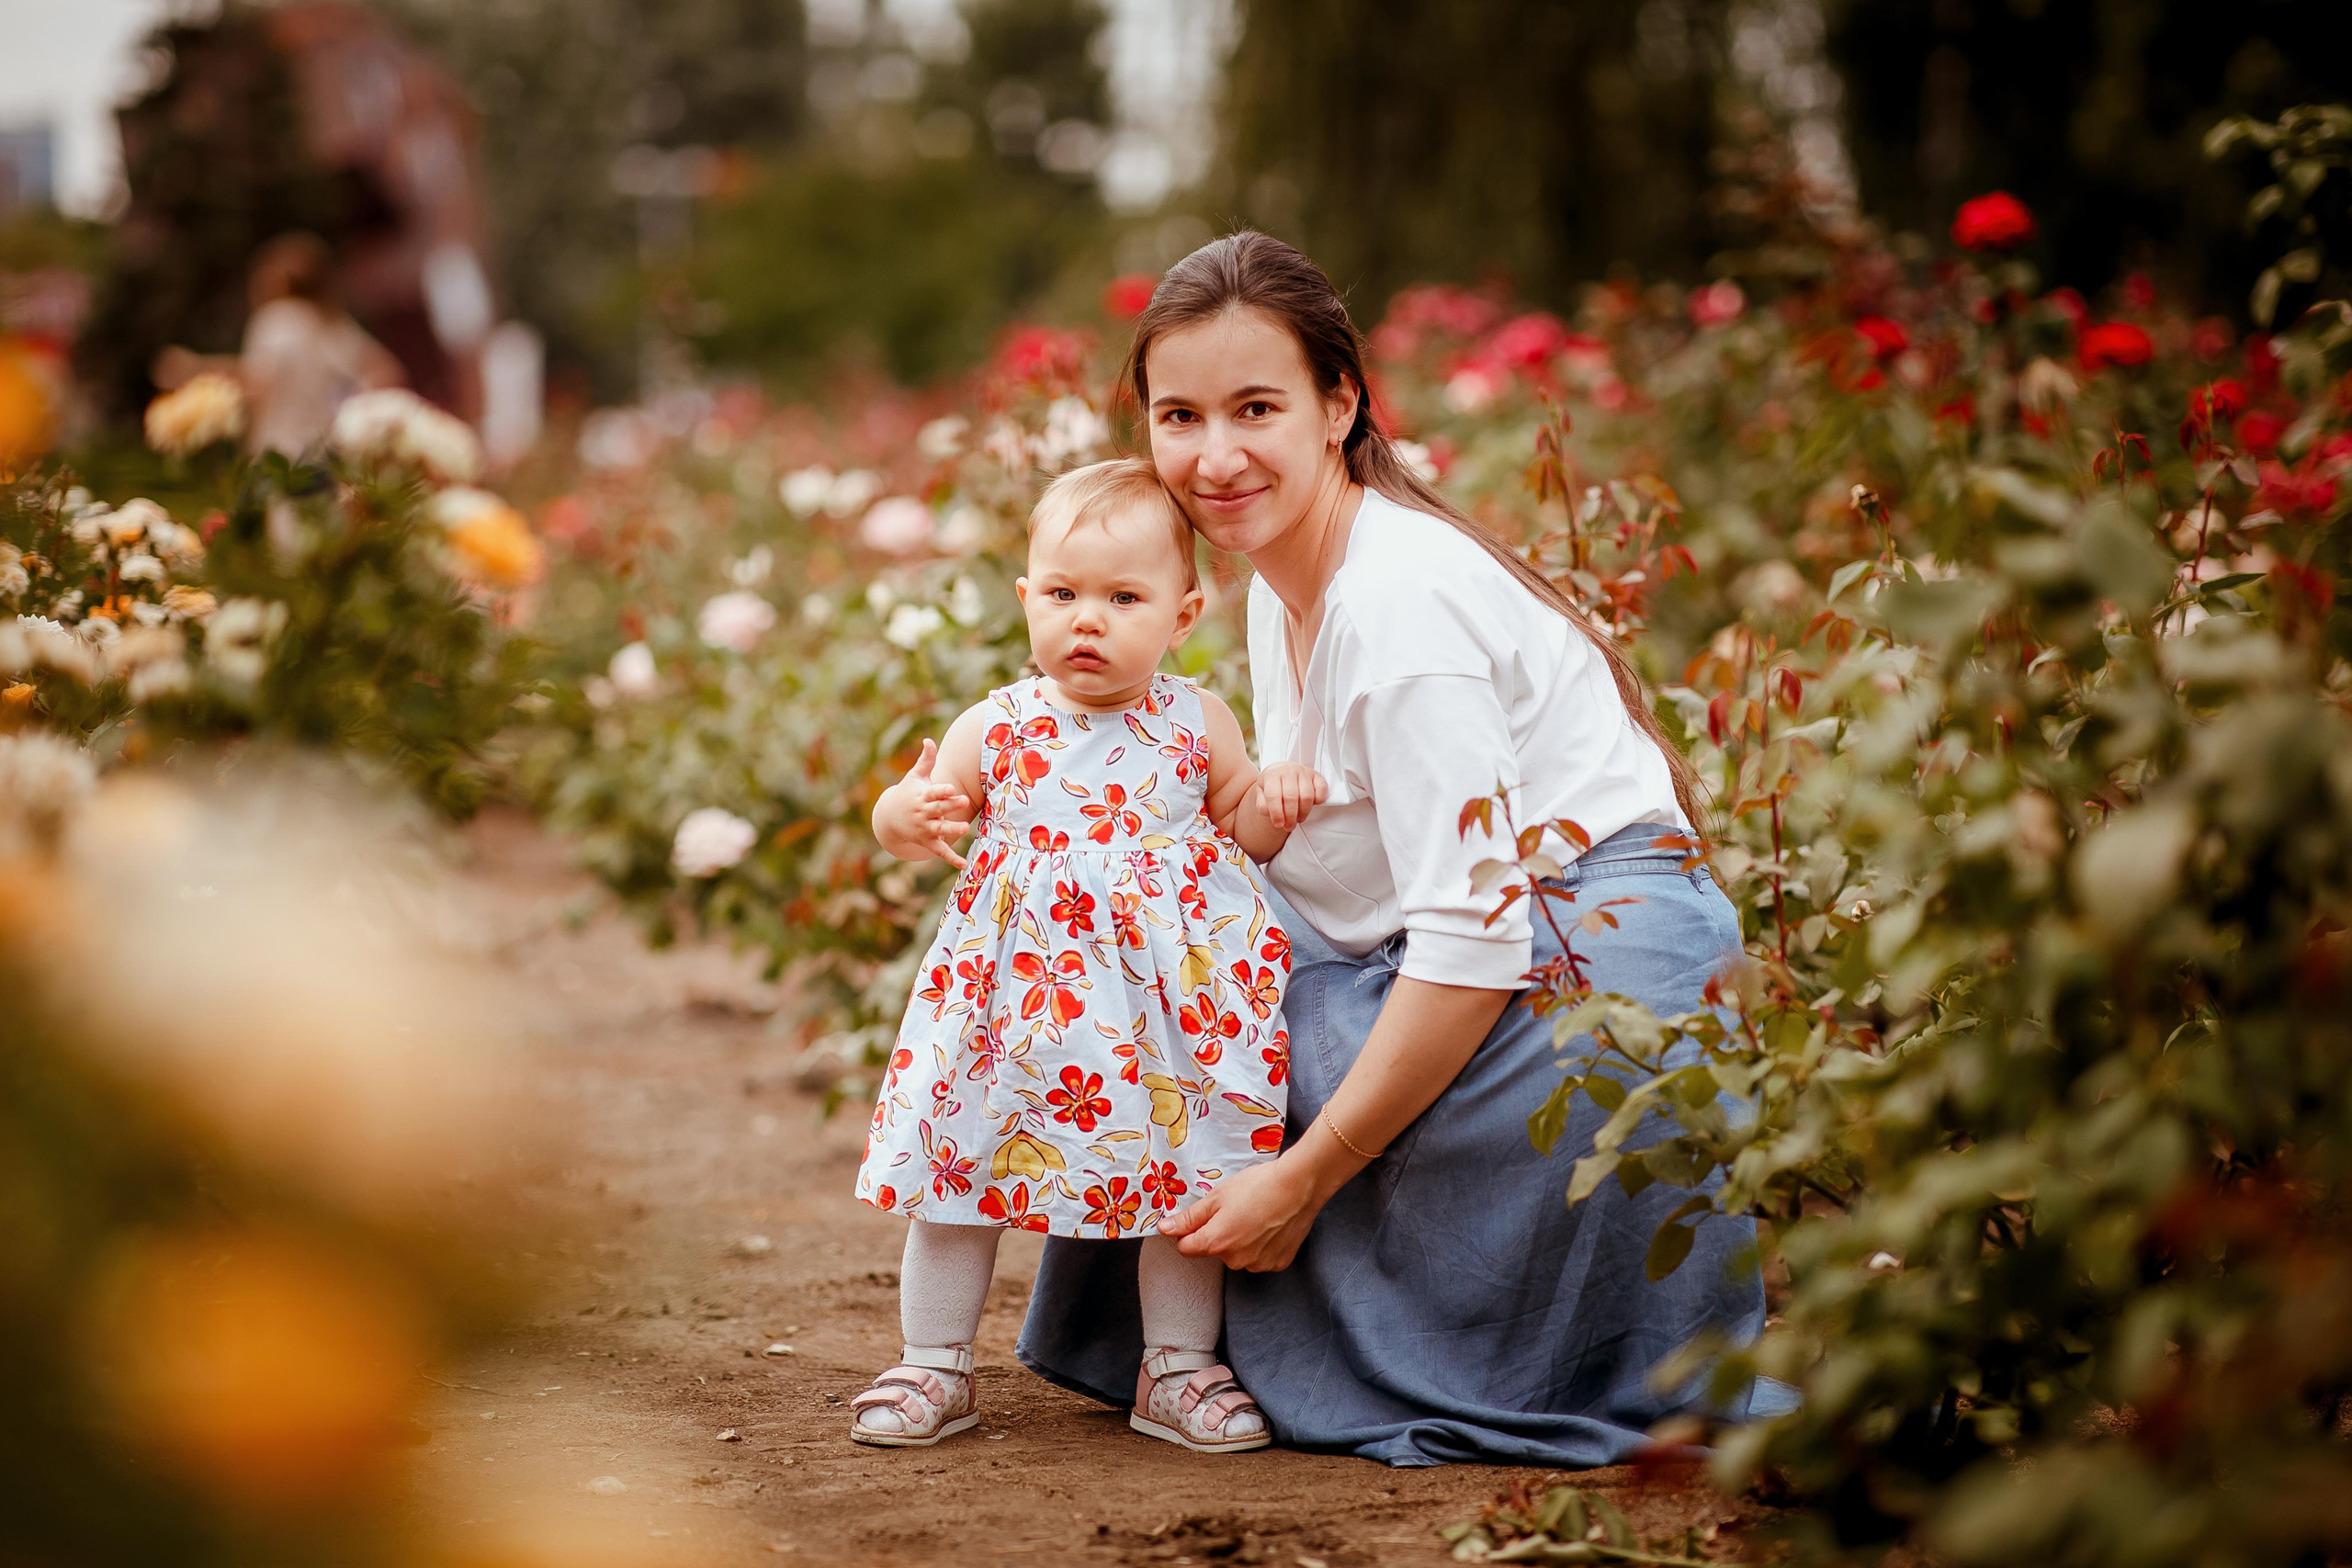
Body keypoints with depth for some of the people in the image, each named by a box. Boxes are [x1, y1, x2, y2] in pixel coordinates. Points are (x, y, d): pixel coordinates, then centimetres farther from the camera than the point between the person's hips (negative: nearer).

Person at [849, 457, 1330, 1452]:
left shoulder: (1197, 724, 0)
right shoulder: (999, 726, -2)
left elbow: (1239, 823, 13)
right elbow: (912, 815, 2)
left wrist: (1272, 807, -8)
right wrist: (909, 816, -20)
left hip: (1169, 995, 0)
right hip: (1016, 993, 0)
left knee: (1184, 1172, 5)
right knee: (962, 1158, 5)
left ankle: (1179, 1368, 22)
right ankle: (934, 1367, 20)